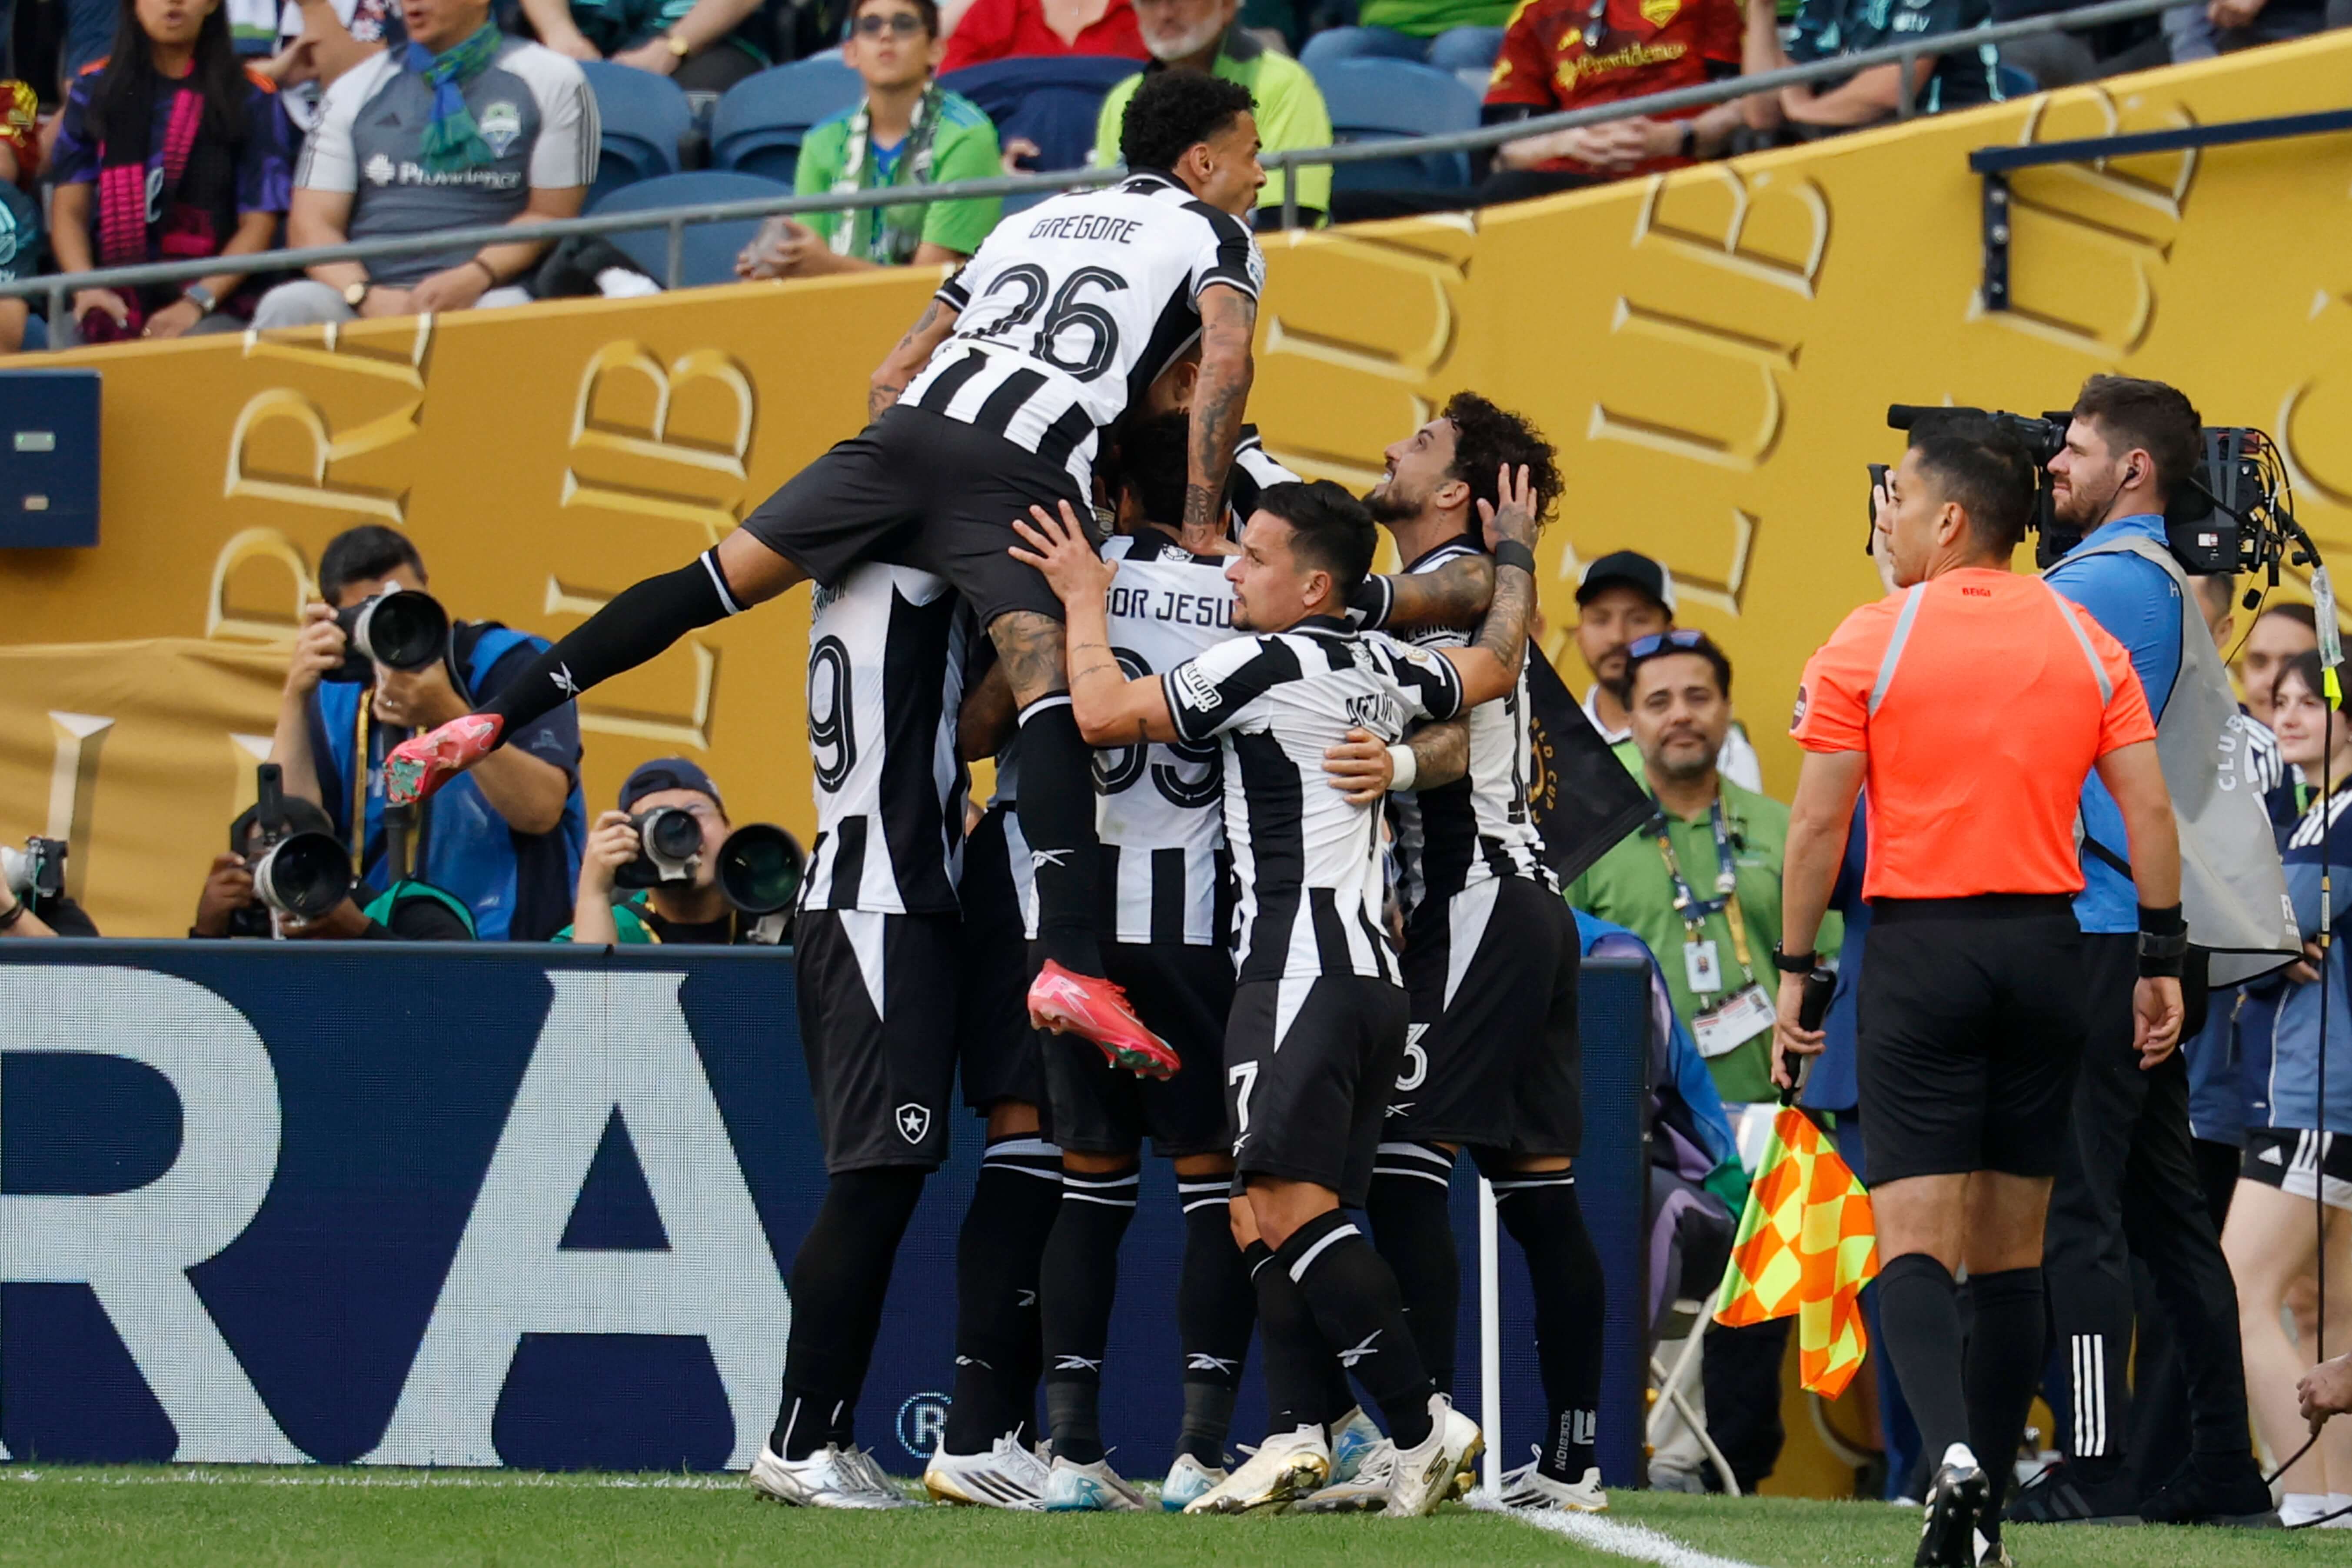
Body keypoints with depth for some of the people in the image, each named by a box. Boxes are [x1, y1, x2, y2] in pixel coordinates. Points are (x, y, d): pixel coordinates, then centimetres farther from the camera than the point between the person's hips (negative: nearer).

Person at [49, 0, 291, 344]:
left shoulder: (248, 98, 7)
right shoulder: (95, 91, 14)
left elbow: (259, 223, 2)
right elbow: (69, 211, 9)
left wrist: (197, 303, -13)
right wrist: (87, 288, -11)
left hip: (216, 307, -2)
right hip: (116, 305, 2)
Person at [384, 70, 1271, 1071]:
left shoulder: (1033, 219, 34)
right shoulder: (1216, 235, 18)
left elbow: (891, 375, 32)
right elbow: (1227, 360, -5)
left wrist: (902, 490, 38)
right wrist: (1201, 519, 2)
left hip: (915, 424, 5)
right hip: (1028, 472, -5)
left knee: (718, 578, 8)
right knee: (1048, 697, -16)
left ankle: (490, 721, 2)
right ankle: (1068, 963, -30)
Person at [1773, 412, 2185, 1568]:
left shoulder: (1869, 644, -4)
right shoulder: (2085, 642, 6)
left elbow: (1817, 824, -5)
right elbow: (2149, 810, 2)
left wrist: (1795, 972, 3)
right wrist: (2161, 964, 8)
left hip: (1921, 947, -4)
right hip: (2047, 949, 4)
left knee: (1914, 1241, -6)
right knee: (2013, 1247, 11)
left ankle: (1952, 1456, -30)